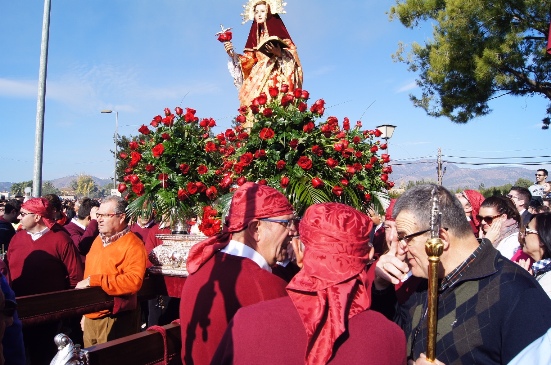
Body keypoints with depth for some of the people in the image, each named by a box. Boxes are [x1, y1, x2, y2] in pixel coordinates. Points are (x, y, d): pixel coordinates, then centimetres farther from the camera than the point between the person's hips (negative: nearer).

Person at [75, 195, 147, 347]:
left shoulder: (133, 246, -15)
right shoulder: (99, 240, 11)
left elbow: (134, 282, -29)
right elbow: (89, 274, 18)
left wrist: (94, 280, -25)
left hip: (115, 321, -7)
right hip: (91, 318, 8)